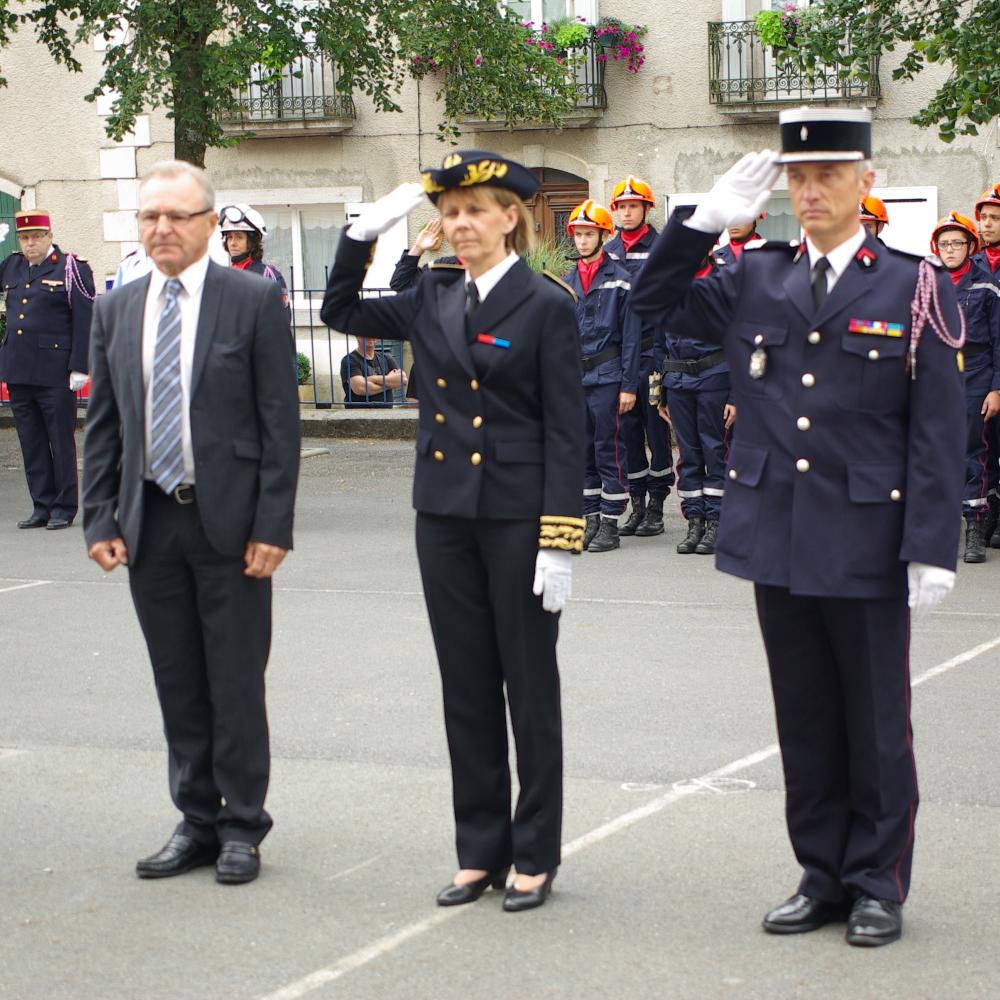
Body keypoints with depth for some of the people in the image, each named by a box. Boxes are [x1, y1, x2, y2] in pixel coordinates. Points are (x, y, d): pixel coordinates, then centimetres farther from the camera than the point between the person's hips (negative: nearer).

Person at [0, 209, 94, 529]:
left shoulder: (72, 269, -4)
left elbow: (85, 321, -8)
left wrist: (79, 369, -12)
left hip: (55, 373, -6)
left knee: (61, 440, 2)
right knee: (31, 443, 9)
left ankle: (64, 508, 10)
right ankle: (42, 506, 17)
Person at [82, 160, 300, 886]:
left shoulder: (254, 301, -4)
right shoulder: (116, 310, 9)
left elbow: (280, 421, -6)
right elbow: (102, 424, 11)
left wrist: (272, 525, -11)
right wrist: (100, 519, 2)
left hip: (229, 523, -4)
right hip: (150, 524, 4)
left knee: (236, 684, 3)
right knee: (178, 686, 10)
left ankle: (242, 827, 14)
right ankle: (198, 823, 21)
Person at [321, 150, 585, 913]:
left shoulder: (547, 305, -8)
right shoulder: (434, 300, 8)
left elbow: (565, 431, -10)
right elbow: (341, 312, 21)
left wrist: (559, 542, -15)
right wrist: (363, 234, 5)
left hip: (518, 519, -5)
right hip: (445, 515, 5)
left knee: (530, 686, 4)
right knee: (466, 687, 10)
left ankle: (536, 855, 14)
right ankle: (480, 849, 20)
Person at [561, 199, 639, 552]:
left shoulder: (620, 280, -2)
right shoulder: (567, 282, 13)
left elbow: (631, 337, -5)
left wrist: (629, 386, -10)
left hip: (607, 375, -5)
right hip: (574, 377, 5)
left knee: (609, 449, -4)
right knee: (582, 451, 7)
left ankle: (610, 525, 1)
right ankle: (591, 520, 15)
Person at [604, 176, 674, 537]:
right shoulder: (608, 252, 12)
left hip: (652, 351, -4)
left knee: (657, 428, 0)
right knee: (628, 429, 6)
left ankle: (656, 505, 6)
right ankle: (637, 503, 14)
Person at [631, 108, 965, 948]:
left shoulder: (915, 288, -3)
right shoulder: (754, 281, 8)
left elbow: (937, 434, -5)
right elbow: (654, 305, 15)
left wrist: (932, 549, -11)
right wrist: (708, 220, 2)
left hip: (867, 547, -4)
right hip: (778, 541, 4)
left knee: (876, 723, 6)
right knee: (805, 721, 12)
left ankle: (878, 885, 18)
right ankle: (823, 877, 23)